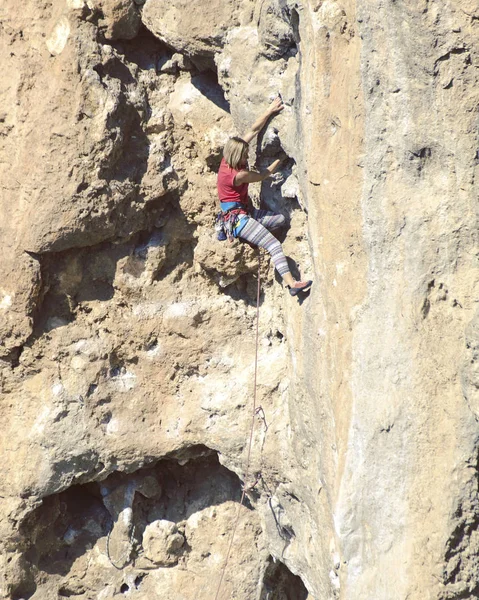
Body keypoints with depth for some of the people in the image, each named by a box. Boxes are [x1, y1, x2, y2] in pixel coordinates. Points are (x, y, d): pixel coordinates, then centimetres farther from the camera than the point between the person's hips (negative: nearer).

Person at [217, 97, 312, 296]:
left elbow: (254, 130, 2)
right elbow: (263, 175, -5)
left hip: (244, 211, 10)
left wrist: (270, 111, -2)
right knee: (274, 245, -19)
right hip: (236, 217, -10)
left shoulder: (228, 160, 0)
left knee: (280, 219, 6)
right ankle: (291, 283, -29)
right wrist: (280, 160, 9)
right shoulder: (237, 175, -23)